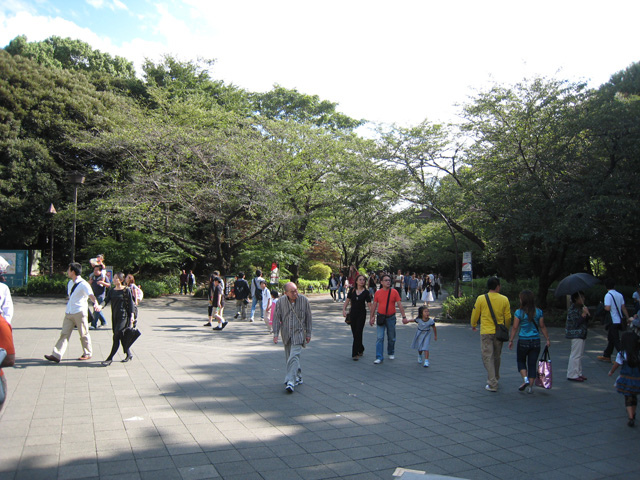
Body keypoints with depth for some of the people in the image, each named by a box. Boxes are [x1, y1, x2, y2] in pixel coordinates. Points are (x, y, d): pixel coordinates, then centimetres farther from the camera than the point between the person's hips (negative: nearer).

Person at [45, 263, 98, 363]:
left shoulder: (83, 284, -13)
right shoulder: (70, 283, 14)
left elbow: (91, 295, -26)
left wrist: (96, 303, -45)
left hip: (80, 312, -7)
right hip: (68, 313, 7)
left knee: (84, 334, 5)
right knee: (64, 334, 1)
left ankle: (87, 354, 18)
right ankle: (56, 355, -2)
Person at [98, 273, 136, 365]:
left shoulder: (126, 290, -6)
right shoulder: (111, 290, 10)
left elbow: (131, 303, -6)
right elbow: (106, 300, -2)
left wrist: (132, 316, -11)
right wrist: (100, 306, -23)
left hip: (124, 316, -6)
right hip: (115, 316, 6)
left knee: (117, 337, -10)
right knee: (121, 337, 12)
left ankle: (110, 358, -6)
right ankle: (129, 355, 27)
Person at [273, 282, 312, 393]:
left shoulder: (303, 300, -6)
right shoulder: (281, 302, -4)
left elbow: (308, 318, 2)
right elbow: (276, 318, 1)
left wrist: (308, 333, 4)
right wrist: (275, 334, -7)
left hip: (298, 333, -3)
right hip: (286, 334, 3)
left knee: (294, 356, -15)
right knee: (289, 357, 11)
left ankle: (290, 381, -16)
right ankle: (298, 377, 29)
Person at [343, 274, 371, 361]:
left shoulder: (366, 292, -4)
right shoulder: (352, 290, 3)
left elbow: (370, 305, -7)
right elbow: (347, 301, 7)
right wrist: (344, 309, -10)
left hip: (362, 314, -3)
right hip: (353, 313, 3)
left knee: (358, 333, -8)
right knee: (354, 333, 9)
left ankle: (355, 353, -2)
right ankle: (360, 350, 29)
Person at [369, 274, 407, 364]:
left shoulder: (394, 292, -4)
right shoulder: (378, 293, -1)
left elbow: (399, 305, -4)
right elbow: (374, 306, 6)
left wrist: (403, 316, -10)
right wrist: (372, 317, 7)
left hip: (391, 317, 0)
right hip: (381, 317, 0)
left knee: (391, 338, 13)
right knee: (379, 338, -7)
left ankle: (391, 353, 34)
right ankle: (379, 357, -5)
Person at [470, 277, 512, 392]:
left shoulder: (481, 299, -7)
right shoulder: (504, 299, -3)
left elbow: (475, 314, 1)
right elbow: (508, 317, 3)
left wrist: (473, 325, 20)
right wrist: (506, 329, 21)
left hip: (486, 332, -2)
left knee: (487, 357, 1)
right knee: (496, 357, 19)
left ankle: (492, 384, -3)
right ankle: (495, 378, 36)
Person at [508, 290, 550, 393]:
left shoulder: (519, 313, -9)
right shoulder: (539, 312, 0)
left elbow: (515, 328, -7)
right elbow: (542, 327, 3)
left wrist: (510, 340, 1)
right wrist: (547, 339, 13)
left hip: (523, 341, -3)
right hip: (536, 341, 3)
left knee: (521, 361, 17)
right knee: (532, 364, 9)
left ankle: (525, 379, -3)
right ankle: (530, 386, 10)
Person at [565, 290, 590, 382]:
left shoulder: (581, 307, 15)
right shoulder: (572, 309, -14)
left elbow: (585, 321, 22)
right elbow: (576, 322, -21)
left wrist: (587, 314, 3)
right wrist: (583, 314, -25)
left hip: (582, 334, 10)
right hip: (576, 334, -10)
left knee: (579, 355, 14)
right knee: (575, 355, -8)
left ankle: (578, 373, 22)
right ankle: (572, 375, -3)